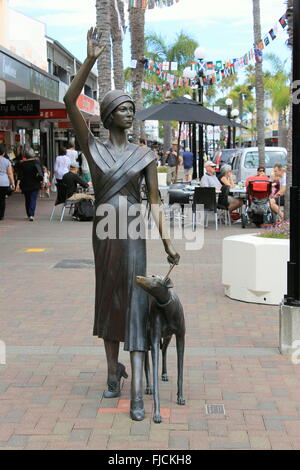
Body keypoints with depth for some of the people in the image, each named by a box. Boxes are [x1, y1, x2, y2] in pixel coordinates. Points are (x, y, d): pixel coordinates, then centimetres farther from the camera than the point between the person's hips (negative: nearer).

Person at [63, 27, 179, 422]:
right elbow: (70, 102, -7)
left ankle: (137, 393, -8)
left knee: (135, 303, -6)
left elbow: (155, 202, 2)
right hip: (104, 230, 1)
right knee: (108, 299, 11)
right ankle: (114, 371, 27)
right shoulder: (93, 148, 3)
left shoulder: (145, 155, 4)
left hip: (133, 234, -1)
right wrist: (91, 60, -12)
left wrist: (167, 241, -7)